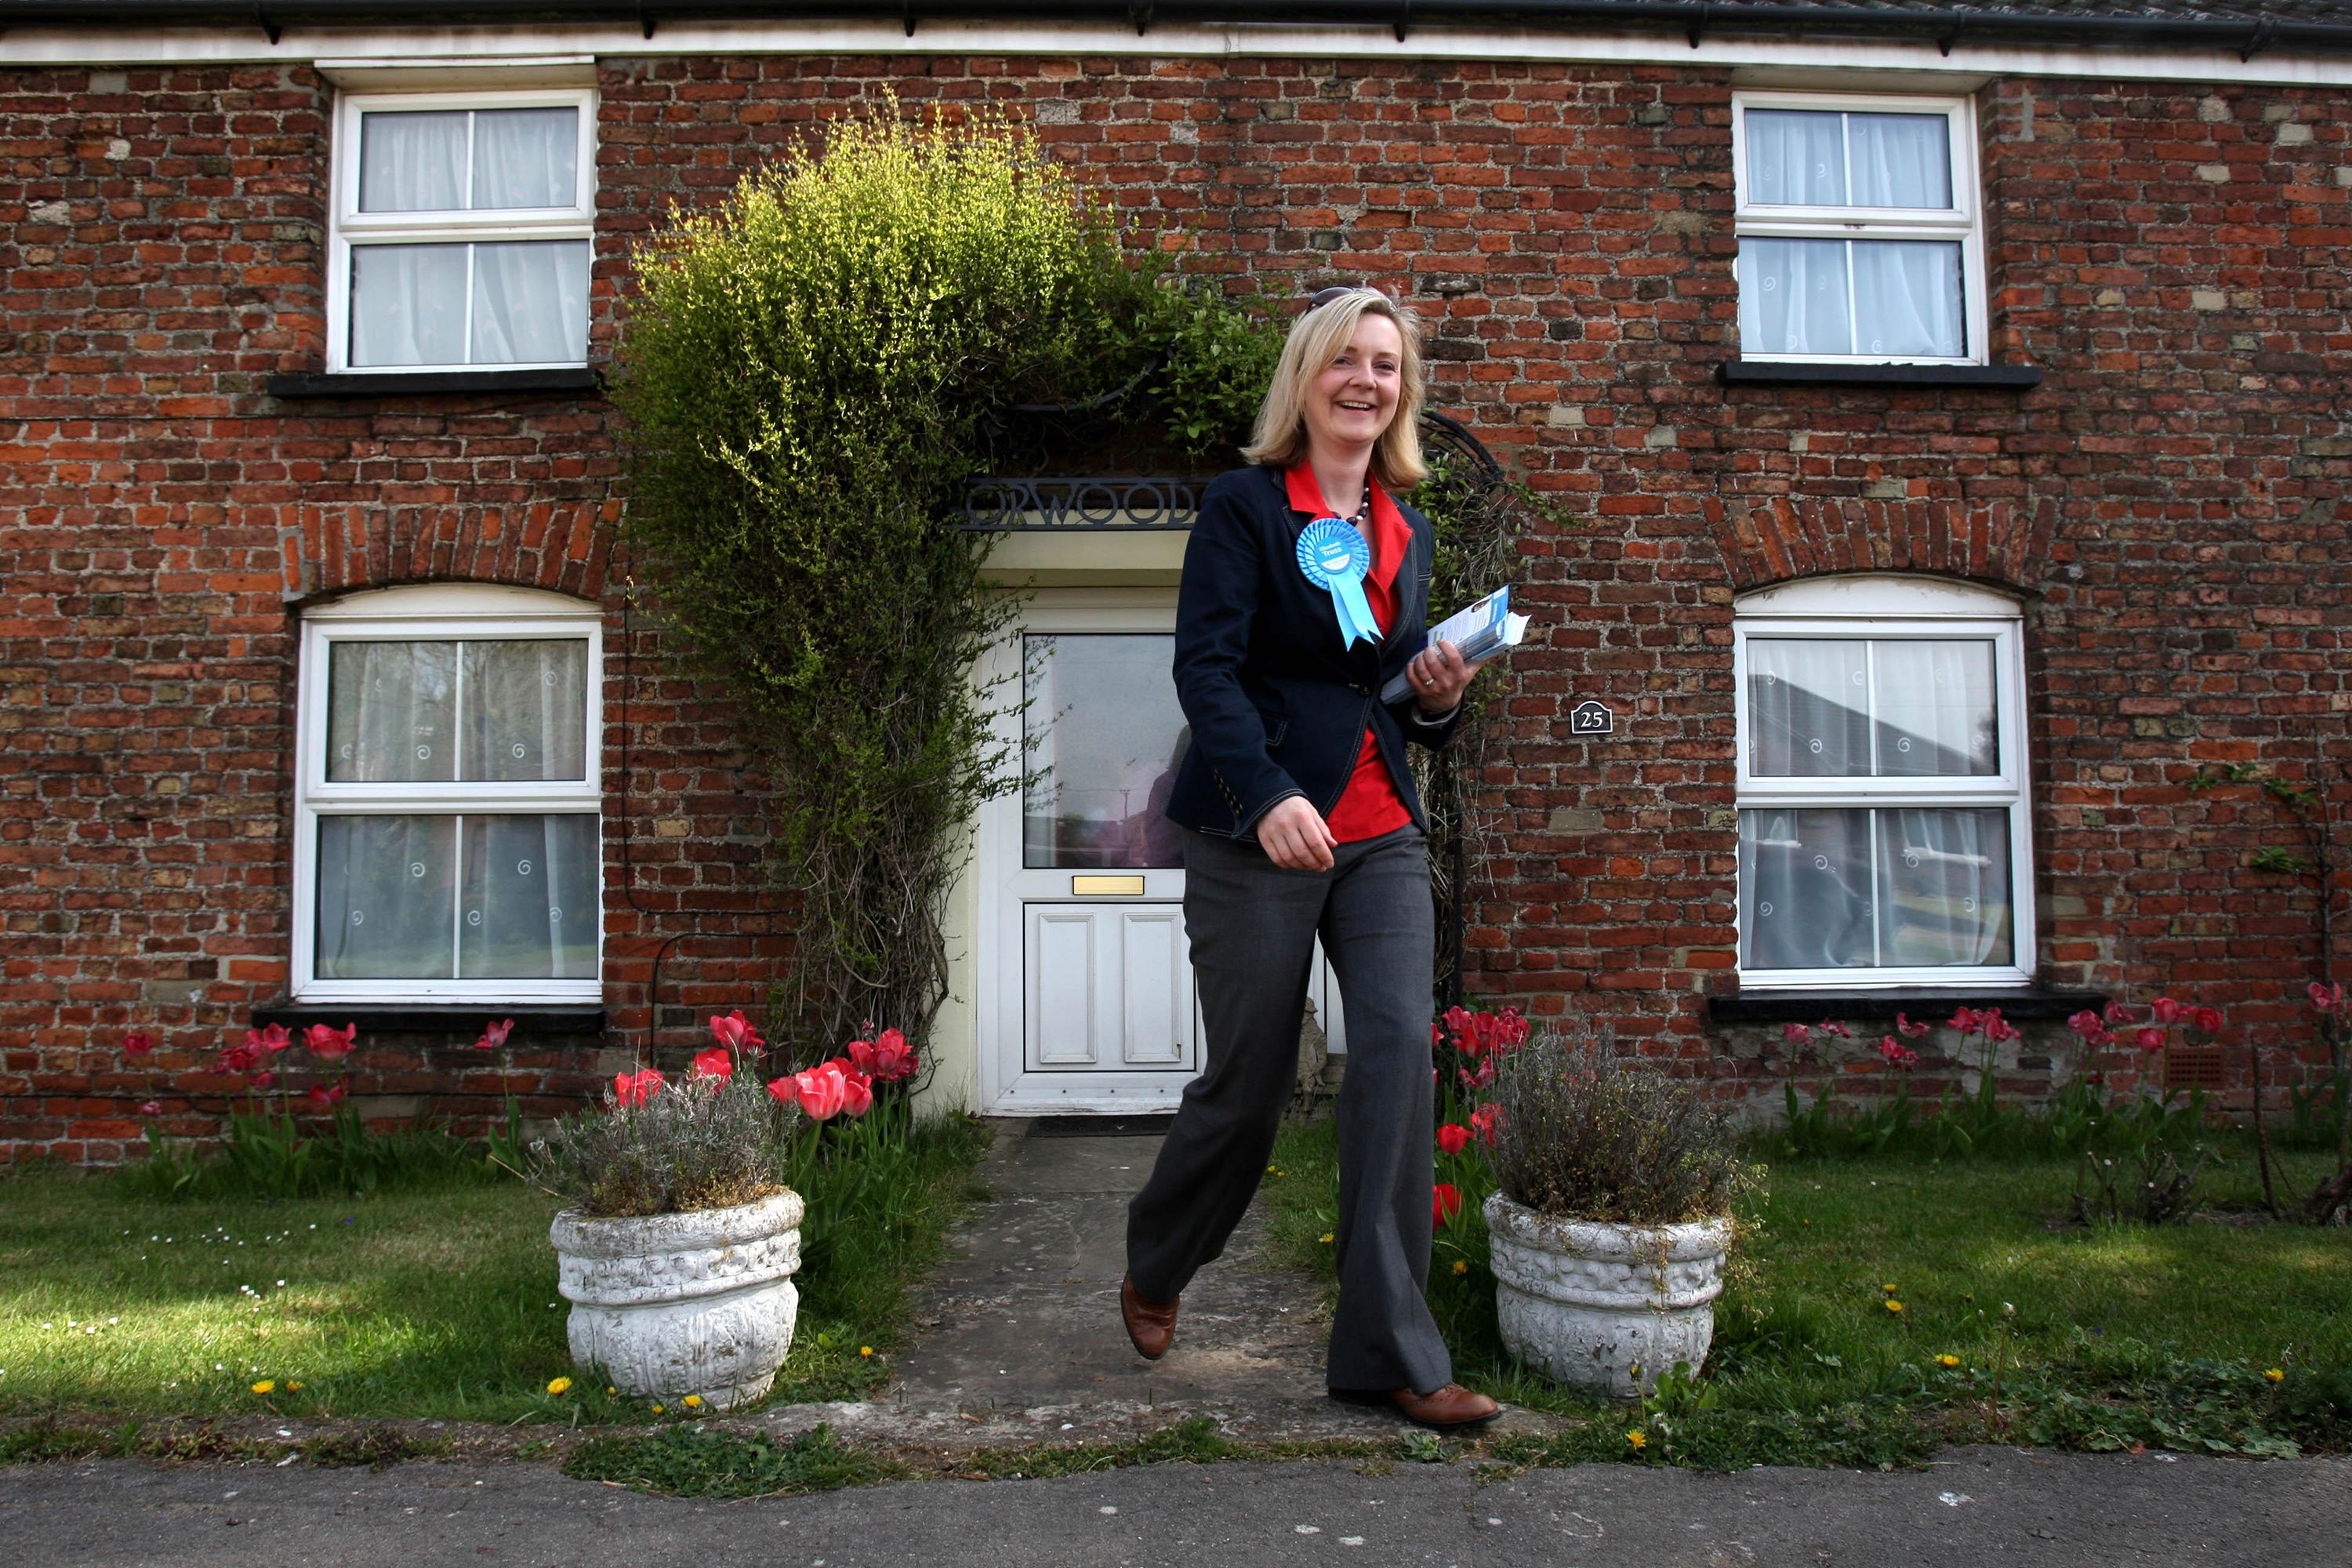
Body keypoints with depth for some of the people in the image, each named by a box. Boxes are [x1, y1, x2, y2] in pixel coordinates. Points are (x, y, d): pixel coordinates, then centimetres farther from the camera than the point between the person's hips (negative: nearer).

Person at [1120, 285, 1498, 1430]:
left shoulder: (1407, 532, 17)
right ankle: (1153, 1273, 33)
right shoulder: (1243, 505, -1)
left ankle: (1389, 1355, 0)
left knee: (1400, 1056, -9)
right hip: (1256, 830, -5)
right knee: (1249, 1081, 4)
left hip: (1382, 836, 5)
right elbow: (1206, 667, -12)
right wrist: (1268, 796, -27)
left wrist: (1438, 701, 0)